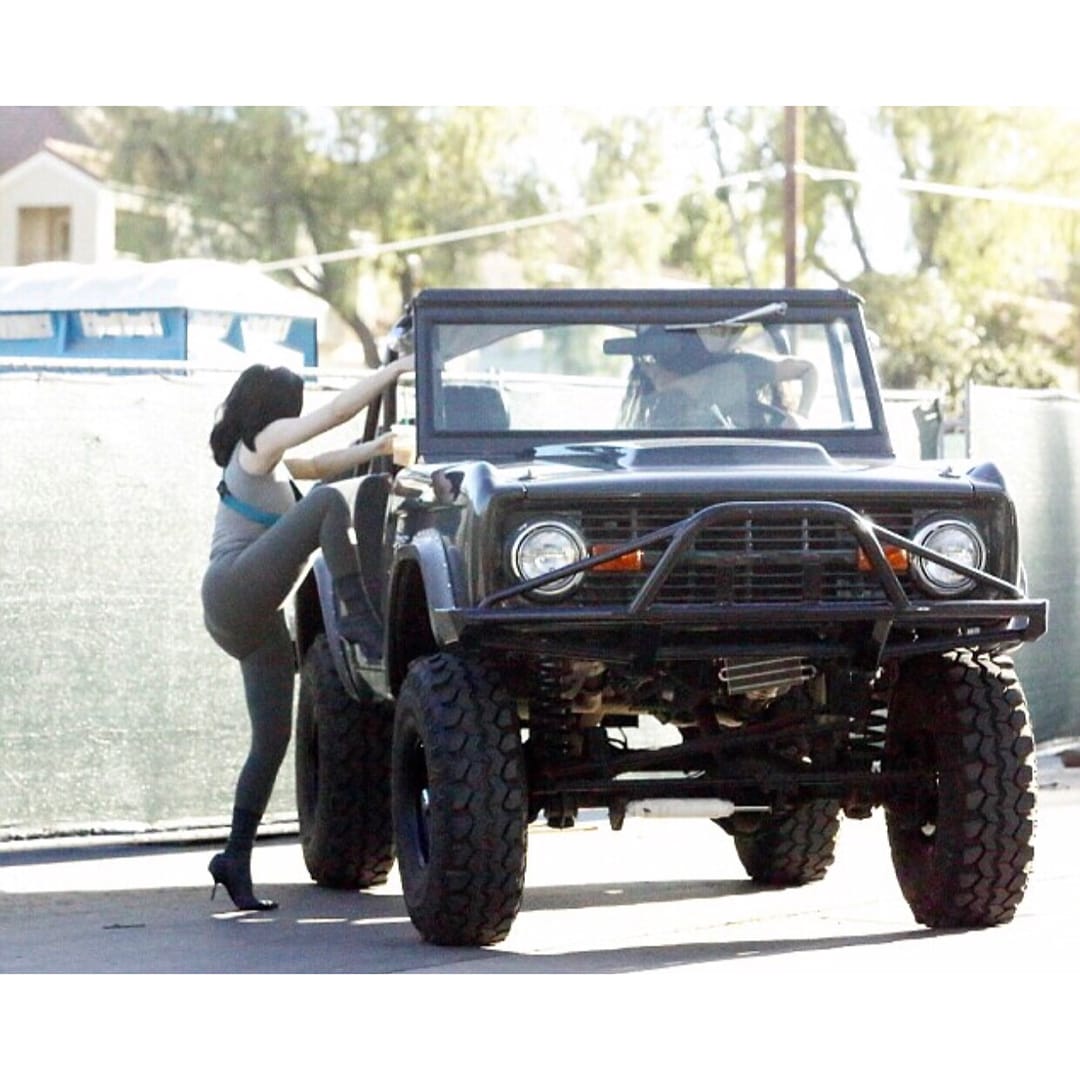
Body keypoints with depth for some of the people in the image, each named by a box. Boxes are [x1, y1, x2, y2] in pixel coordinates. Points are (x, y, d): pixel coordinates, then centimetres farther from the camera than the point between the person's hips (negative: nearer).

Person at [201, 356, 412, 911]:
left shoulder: (266, 462, 24)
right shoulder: (260, 444, -1)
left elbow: (316, 464, 36)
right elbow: (335, 412, -7)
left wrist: (380, 446, 27)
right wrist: (394, 369, -2)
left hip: (256, 621, 9)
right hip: (234, 591, -9)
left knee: (272, 739, 4)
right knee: (329, 502, -17)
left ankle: (236, 859, 2)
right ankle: (357, 611, -30)